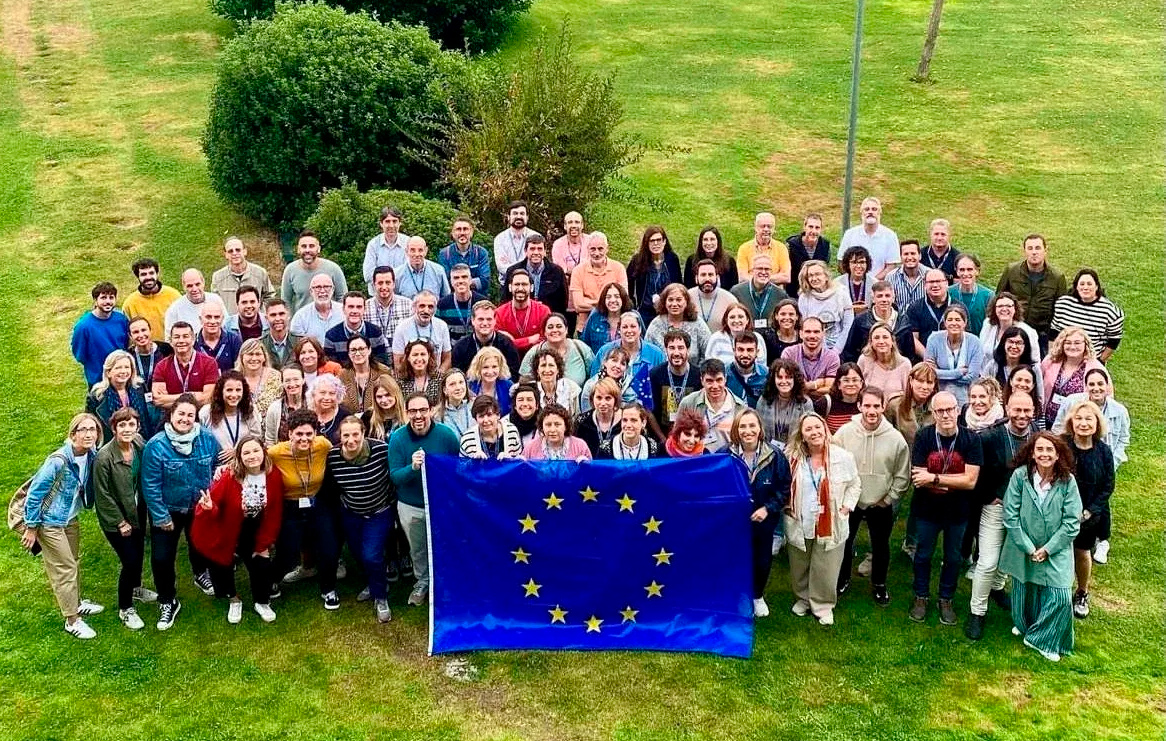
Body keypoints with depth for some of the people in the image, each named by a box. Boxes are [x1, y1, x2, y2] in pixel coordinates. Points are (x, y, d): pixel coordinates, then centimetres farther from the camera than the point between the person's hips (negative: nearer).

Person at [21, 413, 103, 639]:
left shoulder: (91, 456, -11)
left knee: (74, 561, 23)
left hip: (71, 518, 7)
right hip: (50, 522, -7)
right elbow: (35, 494, -22)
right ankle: (72, 620, 14)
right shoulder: (59, 461, -30)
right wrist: (31, 528, -16)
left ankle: (77, 603, 43)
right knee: (64, 568, 2)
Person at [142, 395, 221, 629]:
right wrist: (161, 517, -16)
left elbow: (218, 472, -2)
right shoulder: (156, 445, -23)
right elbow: (151, 485, -18)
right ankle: (168, 602, 19)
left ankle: (201, 574, 58)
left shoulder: (208, 439, -17)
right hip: (167, 510, -3)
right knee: (161, 557, -3)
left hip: (200, 508, 3)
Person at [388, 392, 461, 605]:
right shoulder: (397, 438, -16)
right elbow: (394, 476, -17)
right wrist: (412, 468, -37)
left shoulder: (446, 435, -18)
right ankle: (422, 582, 47)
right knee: (417, 549, 21)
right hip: (410, 507, 1)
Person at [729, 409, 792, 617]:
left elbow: (785, 488, -6)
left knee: (762, 561, 17)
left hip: (764, 520, 1)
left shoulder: (775, 456, -12)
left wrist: (768, 508, -14)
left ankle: (757, 596, 43)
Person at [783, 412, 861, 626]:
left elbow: (855, 484, 5)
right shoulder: (792, 457, -6)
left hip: (830, 526, -1)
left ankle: (823, 605, 24)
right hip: (799, 524, 2)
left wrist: (847, 506, -4)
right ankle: (803, 598, 38)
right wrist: (787, 507, 0)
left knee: (825, 569, 4)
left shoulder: (843, 457, -8)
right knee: (799, 567, 16)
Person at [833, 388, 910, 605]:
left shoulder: (895, 438, -15)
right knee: (844, 542, 18)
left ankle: (879, 585, 41)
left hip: (881, 505, 0)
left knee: (880, 546, 18)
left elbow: (902, 476, -5)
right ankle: (842, 580, 41)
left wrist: (888, 498, -6)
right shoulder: (844, 433, -15)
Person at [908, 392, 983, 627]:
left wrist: (934, 478, -25)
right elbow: (918, 479, -19)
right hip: (927, 509, 0)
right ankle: (921, 597, 36)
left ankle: (946, 600, 36)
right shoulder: (923, 437, -15)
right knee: (923, 554, 16)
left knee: (953, 557, 16)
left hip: (957, 511, 0)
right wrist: (953, 483, -24)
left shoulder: (971, 440, -15)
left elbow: (970, 481, -21)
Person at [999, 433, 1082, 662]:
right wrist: (1029, 548, -11)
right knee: (1025, 593, 16)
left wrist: (1048, 549, -13)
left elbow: (1072, 522, -9)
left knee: (1059, 597, -8)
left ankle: (1042, 639, 14)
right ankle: (1024, 625, 46)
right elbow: (1010, 516, -10)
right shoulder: (1020, 476, -14)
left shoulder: (1067, 481, -12)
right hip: (1023, 550, 0)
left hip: (1056, 551, 0)